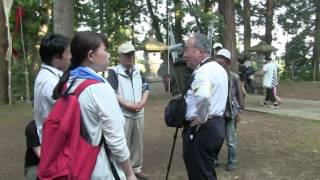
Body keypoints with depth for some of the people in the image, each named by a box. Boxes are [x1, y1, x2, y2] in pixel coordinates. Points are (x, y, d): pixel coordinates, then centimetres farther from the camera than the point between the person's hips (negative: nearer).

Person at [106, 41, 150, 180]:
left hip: (139, 113, 6)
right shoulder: (114, 72, -5)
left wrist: (142, 103, -4)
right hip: (123, 114, -5)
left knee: (138, 142, 12)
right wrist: (128, 105, -15)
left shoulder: (138, 71, 14)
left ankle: (137, 168, 24)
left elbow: (146, 88, 14)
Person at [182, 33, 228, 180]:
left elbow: (203, 97, -40)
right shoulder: (219, 68, 12)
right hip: (217, 125, 10)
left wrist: (201, 118, -24)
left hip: (201, 129, -10)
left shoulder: (203, 71, -20)